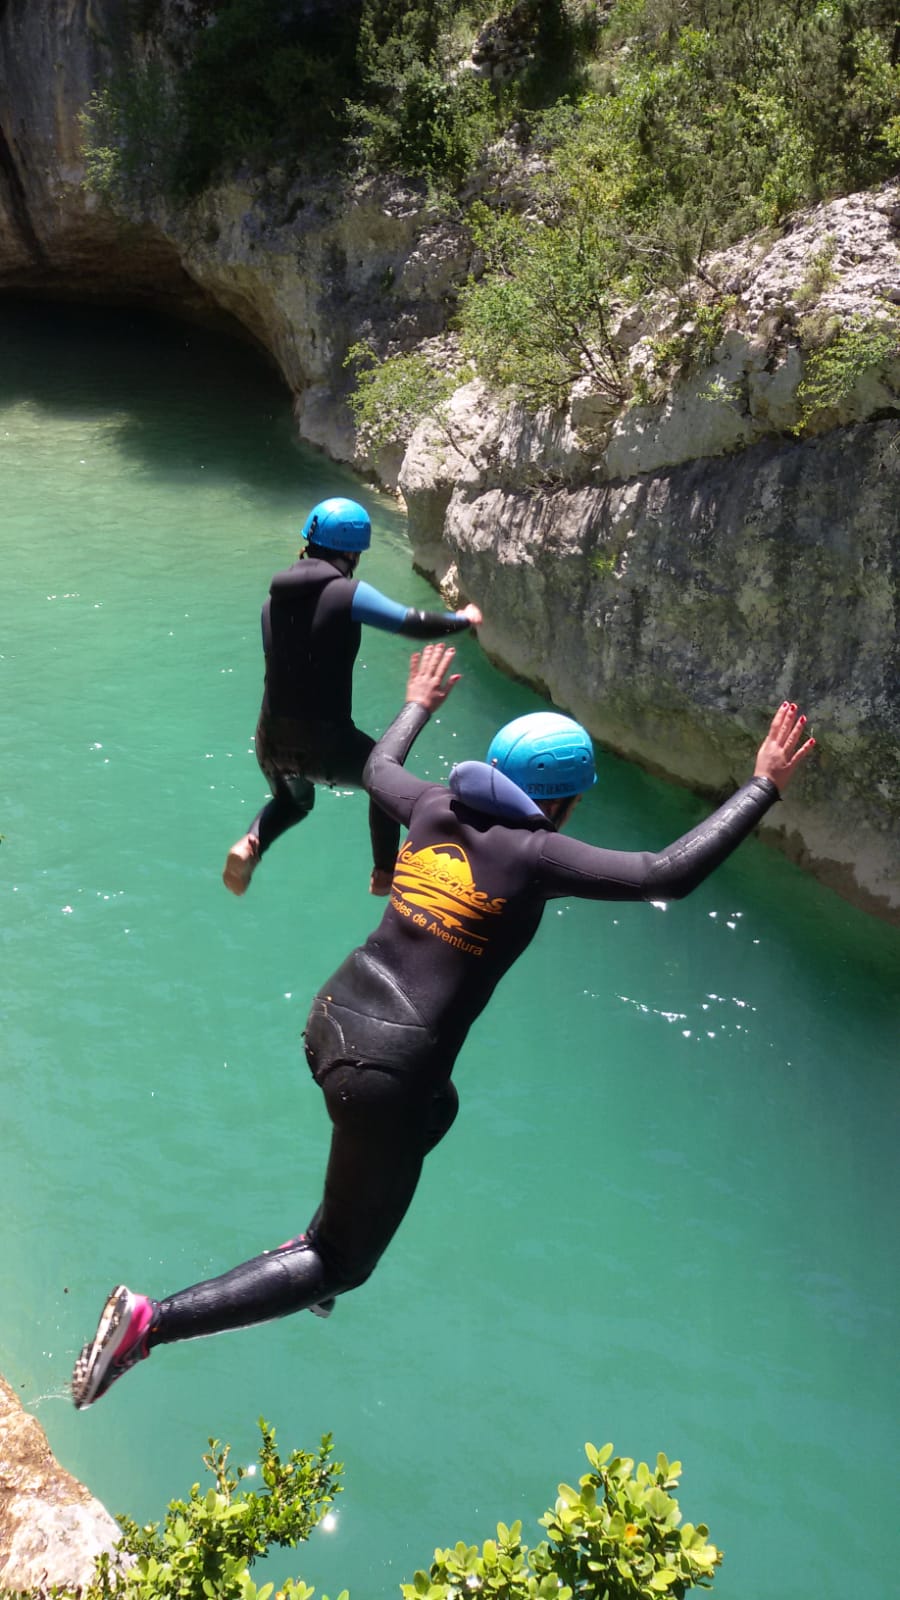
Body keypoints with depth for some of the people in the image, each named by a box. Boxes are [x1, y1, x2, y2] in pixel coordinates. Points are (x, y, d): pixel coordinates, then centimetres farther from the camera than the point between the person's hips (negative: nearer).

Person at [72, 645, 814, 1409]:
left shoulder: (437, 808, 3)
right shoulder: (533, 854, -14)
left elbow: (378, 768, 24)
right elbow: (669, 874, -19)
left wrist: (418, 704, 42)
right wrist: (764, 785, -11)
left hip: (333, 1021, 8)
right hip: (387, 1071, -8)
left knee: (436, 1110, 39)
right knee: (342, 1268, 12)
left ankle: (310, 1246, 42)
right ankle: (151, 1320, 1)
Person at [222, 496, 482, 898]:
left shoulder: (273, 600, 7)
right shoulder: (347, 593, -12)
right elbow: (411, 622, -18)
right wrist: (462, 619, 1)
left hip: (271, 741, 5)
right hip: (326, 744, -5)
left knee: (293, 801, 36)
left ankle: (250, 845, 7)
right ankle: (384, 874, 31)